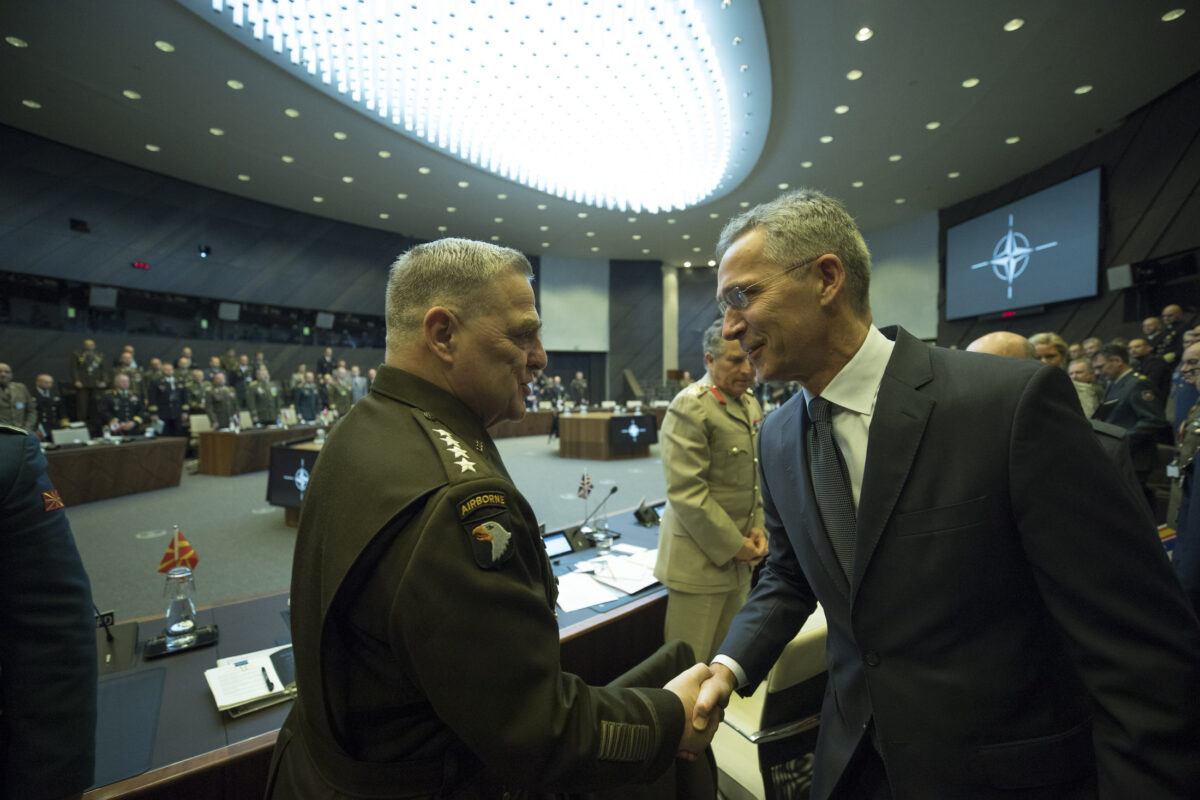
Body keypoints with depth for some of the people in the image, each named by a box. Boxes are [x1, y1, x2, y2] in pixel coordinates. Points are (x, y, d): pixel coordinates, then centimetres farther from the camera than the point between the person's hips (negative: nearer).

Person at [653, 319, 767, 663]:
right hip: (699, 558, -7)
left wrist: (757, 527, 4)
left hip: (738, 558, 8)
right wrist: (733, 545, -14)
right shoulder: (690, 407, -16)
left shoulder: (751, 406, 11)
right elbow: (686, 491, -20)